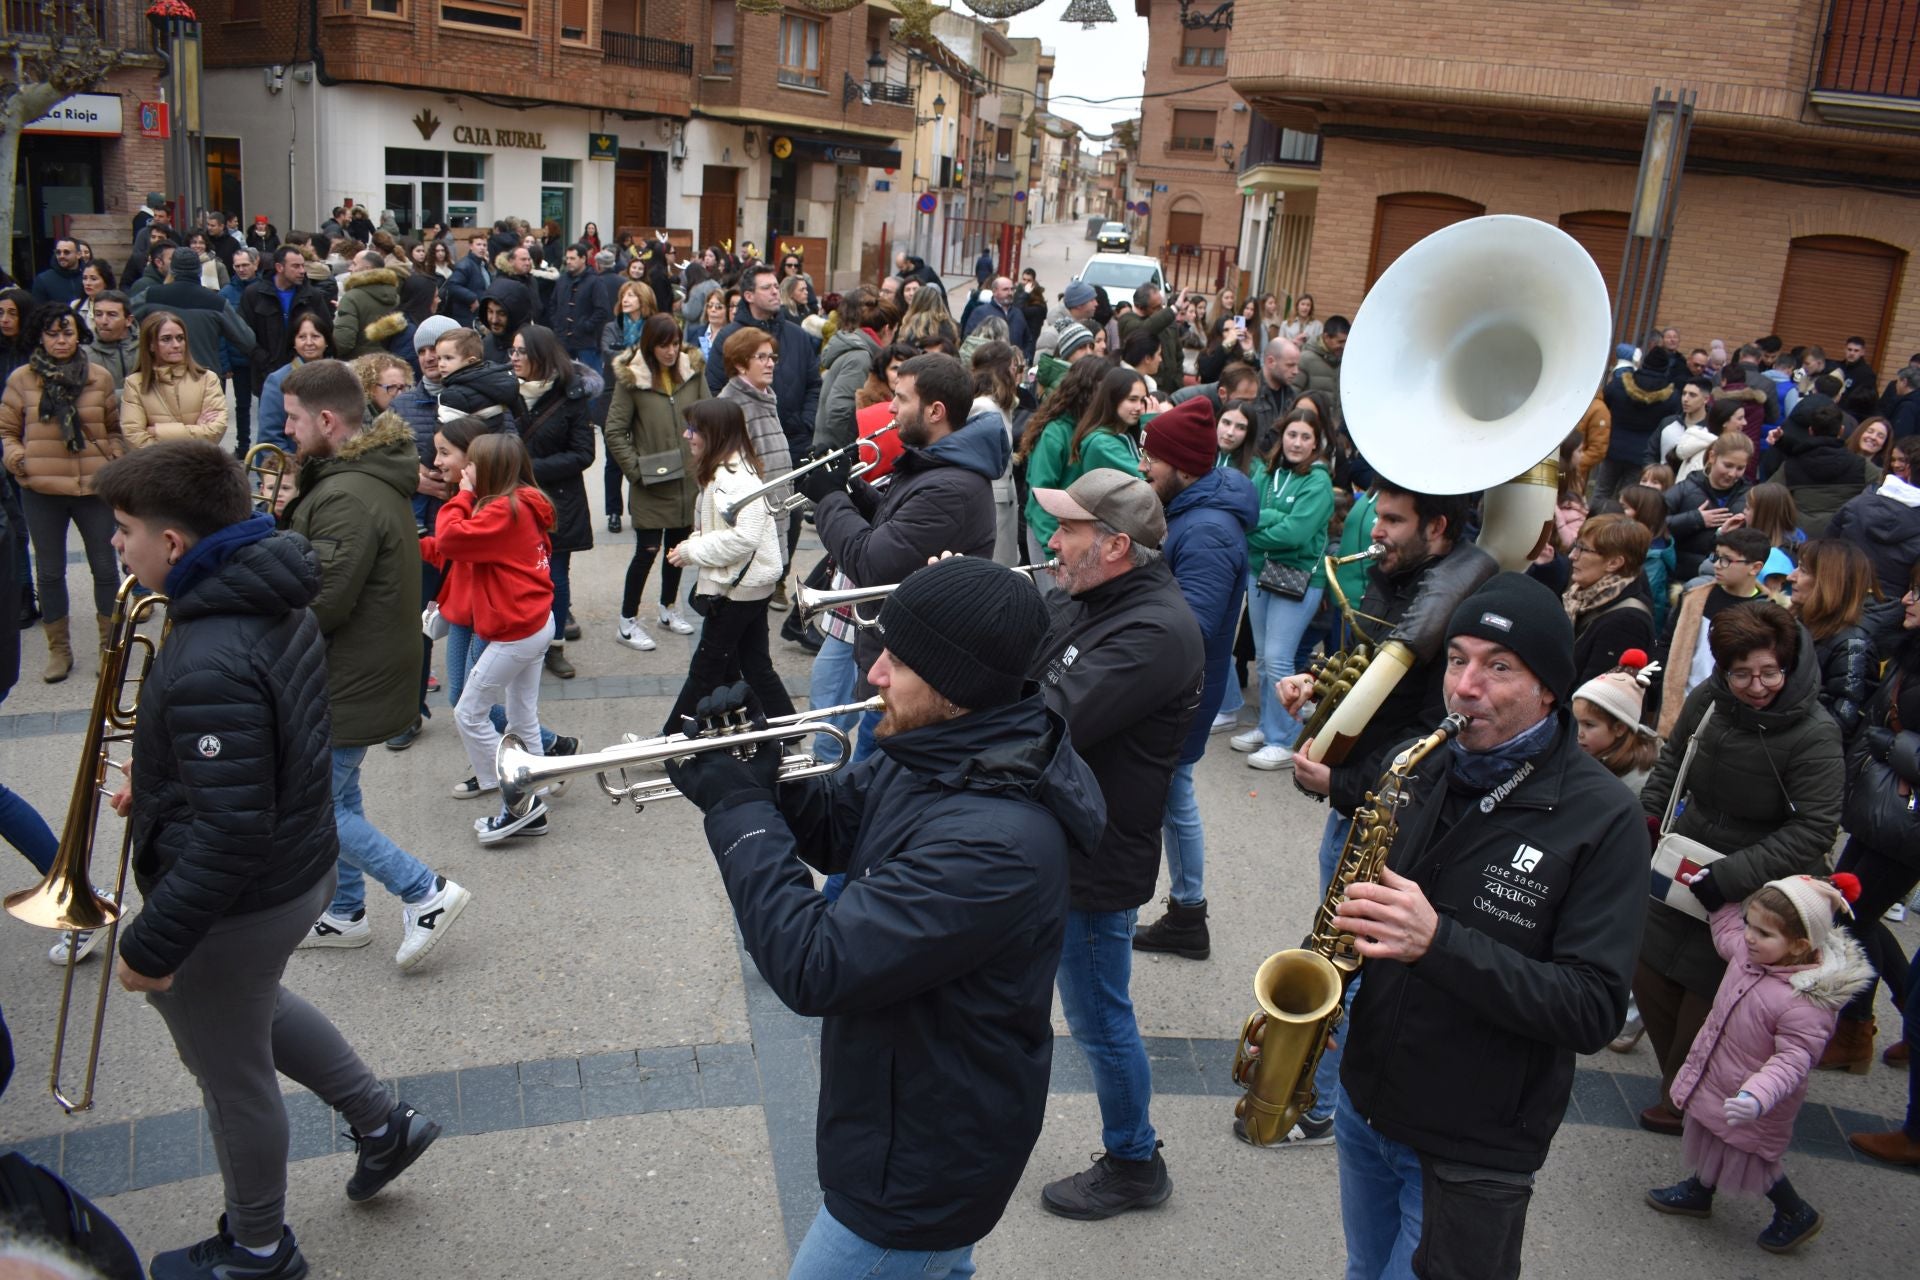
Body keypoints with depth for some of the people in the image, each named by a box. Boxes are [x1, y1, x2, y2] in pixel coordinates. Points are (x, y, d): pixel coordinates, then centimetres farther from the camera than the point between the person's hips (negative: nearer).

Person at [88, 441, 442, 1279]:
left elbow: (229, 834, -31)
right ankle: (381, 1121, 42)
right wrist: (160, 780, 10)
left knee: (232, 1073, 15)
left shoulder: (208, 666, -33)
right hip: (300, 865, 9)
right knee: (251, 1005, 34)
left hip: (234, 903, -9)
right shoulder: (275, 604, -3)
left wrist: (151, 947, -21)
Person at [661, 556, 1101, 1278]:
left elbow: (813, 969, -34)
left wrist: (740, 811, -24)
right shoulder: (946, 751, -7)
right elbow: (835, 828, 7)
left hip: (919, 1169, -9)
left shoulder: (993, 839, -37)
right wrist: (764, 773, -13)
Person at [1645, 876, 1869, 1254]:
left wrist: (1756, 1096, -45)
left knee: (1750, 1164, 17)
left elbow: (1792, 1061, -33)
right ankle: (1698, 1192, 54)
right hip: (1712, 1081, 7)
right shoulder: (1748, 951, -13)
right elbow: (1726, 923, 10)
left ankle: (1797, 1215, 43)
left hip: (1744, 1104, -7)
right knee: (1709, 1143, 29)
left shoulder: (1805, 1004, -35)